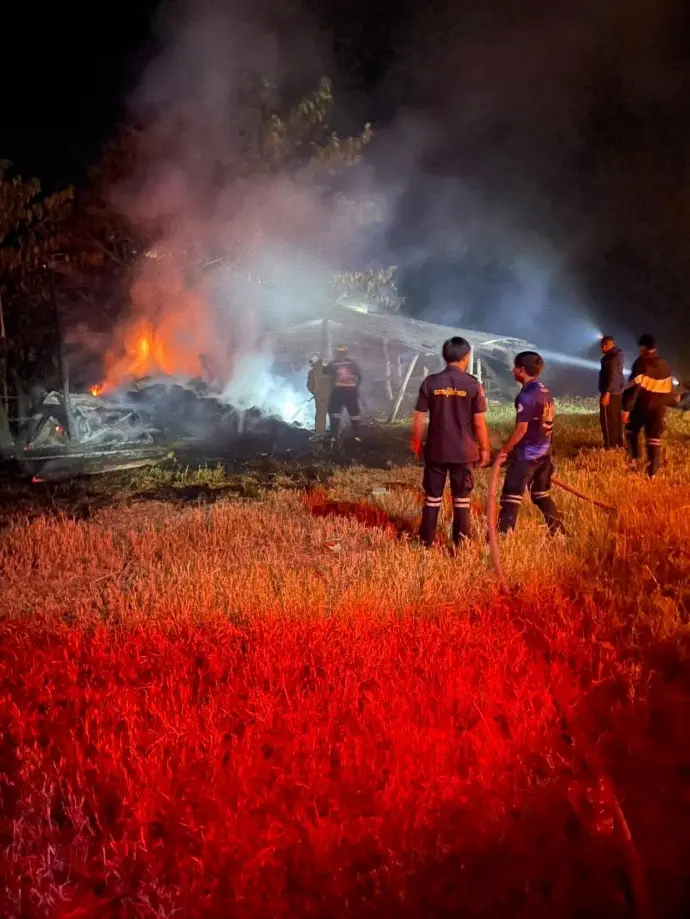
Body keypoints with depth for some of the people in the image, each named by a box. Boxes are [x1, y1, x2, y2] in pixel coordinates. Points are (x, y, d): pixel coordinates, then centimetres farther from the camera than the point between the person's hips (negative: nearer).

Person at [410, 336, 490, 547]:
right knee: (462, 498, 10)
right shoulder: (473, 384, -8)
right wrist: (484, 449, 5)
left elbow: (419, 418, -2)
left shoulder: (430, 382, -4)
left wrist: (416, 443, 12)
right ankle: (460, 542, 14)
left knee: (432, 497, 11)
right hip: (463, 451, -1)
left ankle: (426, 541, 15)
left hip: (435, 450, 1)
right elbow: (479, 422, -7)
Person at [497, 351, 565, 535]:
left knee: (511, 497, -5)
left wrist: (505, 450, -11)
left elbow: (521, 429, -19)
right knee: (541, 495, 19)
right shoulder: (545, 392, 9)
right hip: (544, 451, 9)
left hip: (527, 454, -9)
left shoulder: (527, 395, -17)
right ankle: (558, 532, 22)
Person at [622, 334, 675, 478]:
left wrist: (626, 408, -17)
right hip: (658, 408, 5)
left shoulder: (641, 363, -11)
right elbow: (669, 389, 18)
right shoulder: (665, 365, 10)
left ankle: (635, 459, 10)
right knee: (654, 438, 5)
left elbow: (634, 388, -17)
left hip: (641, 406, -5)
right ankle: (652, 472, 1)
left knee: (631, 430, 20)